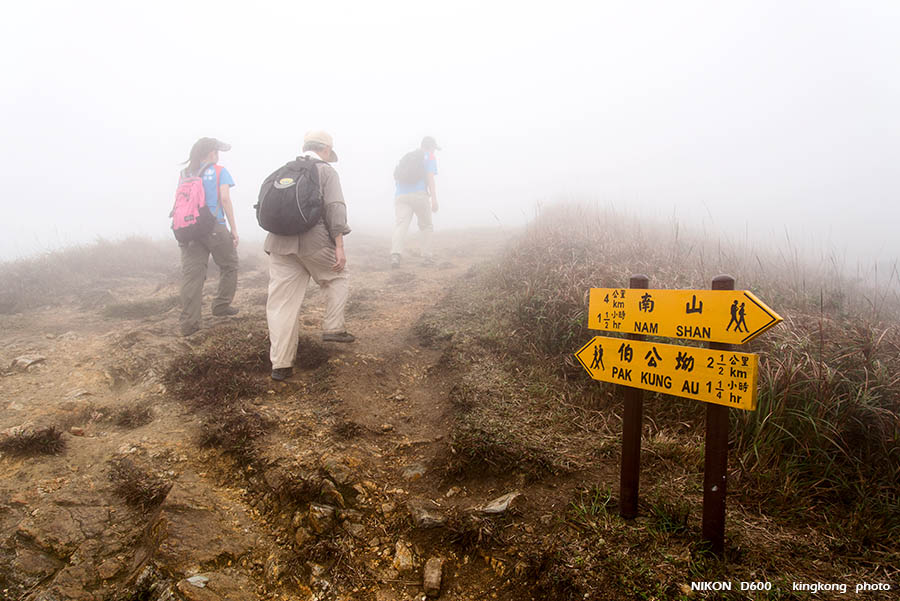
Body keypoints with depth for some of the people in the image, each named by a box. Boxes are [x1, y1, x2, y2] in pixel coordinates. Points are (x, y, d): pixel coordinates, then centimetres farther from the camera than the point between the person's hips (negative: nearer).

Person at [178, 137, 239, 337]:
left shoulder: (186, 173, 14)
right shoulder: (220, 172, 1)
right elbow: (225, 199, -8)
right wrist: (234, 229, -6)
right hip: (215, 228, -4)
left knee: (191, 274, 0)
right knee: (229, 266, 18)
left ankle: (189, 323, -4)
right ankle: (221, 305, 22)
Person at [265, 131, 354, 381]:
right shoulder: (326, 171, 4)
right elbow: (335, 208, -9)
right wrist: (339, 246, -11)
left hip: (280, 243, 4)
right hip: (315, 241, -4)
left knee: (281, 303, 4)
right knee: (337, 276, 24)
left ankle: (280, 364, 6)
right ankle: (333, 328, 15)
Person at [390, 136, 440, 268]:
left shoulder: (407, 156, 27)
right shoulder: (429, 157, 11)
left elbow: (397, 176, 23)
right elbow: (430, 178, -3)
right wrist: (434, 199, -9)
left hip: (401, 195, 4)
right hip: (419, 194, -4)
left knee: (401, 224, -11)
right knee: (426, 226, 12)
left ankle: (396, 254, -32)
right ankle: (427, 256, 10)